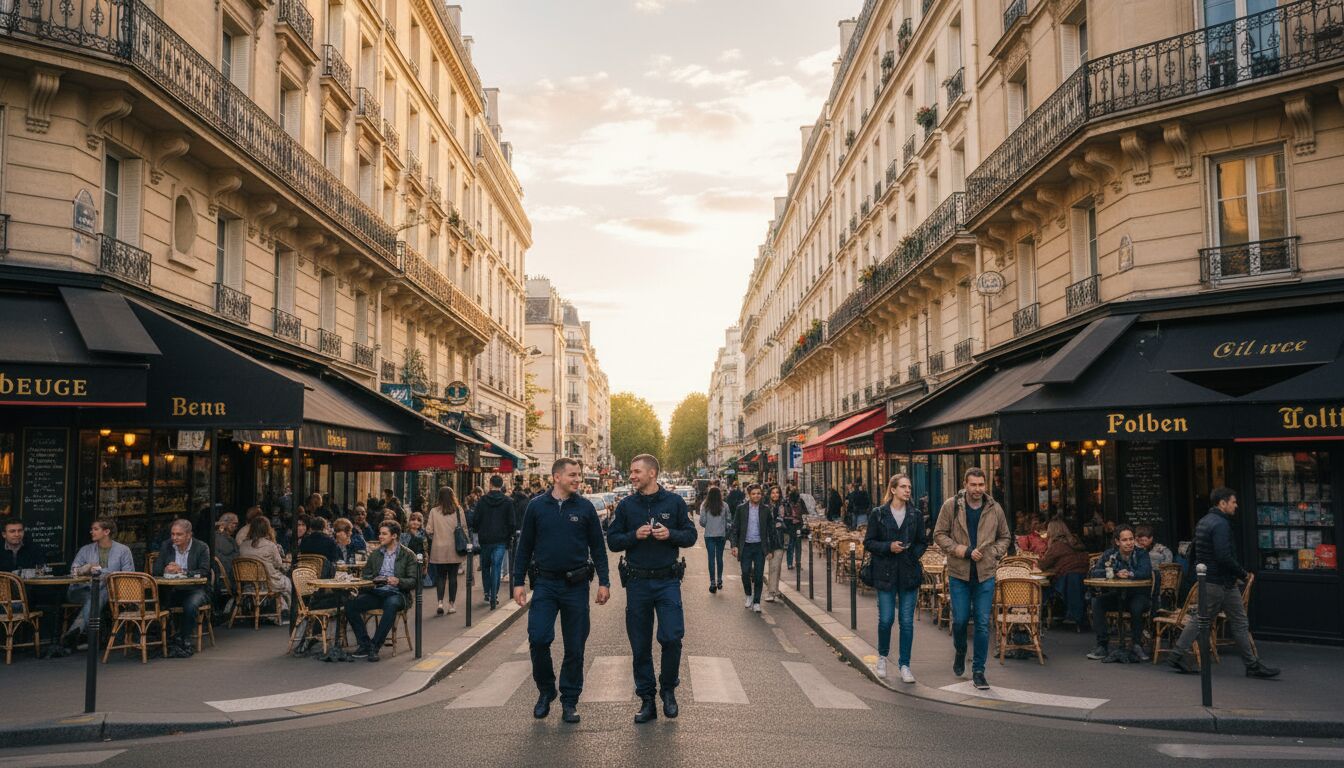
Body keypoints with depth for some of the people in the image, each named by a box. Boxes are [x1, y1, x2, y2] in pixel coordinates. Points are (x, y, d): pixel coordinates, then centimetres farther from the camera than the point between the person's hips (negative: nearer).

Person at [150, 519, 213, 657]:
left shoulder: (201, 547, -3)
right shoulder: (166, 546, 8)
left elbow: (204, 572, -12)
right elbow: (156, 569, 5)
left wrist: (182, 571, -23)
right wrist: (166, 570, -19)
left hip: (195, 589, -3)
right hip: (172, 589, 4)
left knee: (190, 606, -35)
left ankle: (184, 641, -18)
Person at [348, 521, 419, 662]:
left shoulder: (408, 555, 5)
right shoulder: (375, 554, 19)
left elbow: (413, 581, -1)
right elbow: (365, 574, 19)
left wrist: (398, 581, -21)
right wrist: (373, 580, -4)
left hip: (396, 593, -4)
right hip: (375, 592, 4)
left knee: (391, 605, -39)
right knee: (351, 604, -23)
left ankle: (374, 646, -31)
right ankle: (365, 644, -14)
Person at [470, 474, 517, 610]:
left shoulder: (482, 500, -3)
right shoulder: (508, 502, -3)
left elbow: (476, 520, -2)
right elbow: (511, 523, -2)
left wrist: (478, 532, 15)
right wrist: (509, 538, 10)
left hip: (485, 539, 1)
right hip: (500, 540, -1)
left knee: (485, 566, 18)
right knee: (496, 568, 0)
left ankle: (487, 593, 20)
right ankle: (493, 598, -4)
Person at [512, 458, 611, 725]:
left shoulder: (585, 507, 2)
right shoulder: (536, 507, 2)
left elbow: (598, 546, 5)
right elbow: (525, 546, 7)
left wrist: (604, 582, 0)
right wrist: (518, 581, 3)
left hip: (576, 585, 0)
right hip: (545, 583, 0)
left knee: (575, 647, 5)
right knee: (538, 639, -9)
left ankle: (570, 701, 19)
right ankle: (545, 691, 15)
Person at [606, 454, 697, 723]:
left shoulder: (674, 502, 1)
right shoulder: (626, 505, 4)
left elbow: (690, 536, 5)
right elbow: (612, 541, 5)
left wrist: (671, 534, -14)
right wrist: (634, 535, -13)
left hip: (668, 580, -1)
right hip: (637, 582, 2)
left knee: (671, 638, -9)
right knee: (640, 645, 6)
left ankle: (668, 689, 16)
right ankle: (647, 700, 18)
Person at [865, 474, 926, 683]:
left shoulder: (916, 515, 6)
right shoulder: (878, 514, -1)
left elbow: (923, 542, 12)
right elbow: (868, 543, 1)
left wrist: (913, 553, -6)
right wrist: (888, 547, -14)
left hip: (909, 573, 2)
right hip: (885, 574, -2)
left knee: (907, 621, 2)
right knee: (886, 618, -1)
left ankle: (904, 664, 14)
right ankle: (882, 656, 25)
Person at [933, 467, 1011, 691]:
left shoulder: (994, 509, 3)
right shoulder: (951, 506, -3)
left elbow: (1005, 537, 15)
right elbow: (939, 534, 0)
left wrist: (993, 553, -4)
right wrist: (957, 549, -15)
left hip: (985, 574, 1)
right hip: (959, 573, -1)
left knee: (983, 623, 0)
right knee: (960, 619, 3)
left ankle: (978, 671, 9)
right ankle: (960, 652, 35)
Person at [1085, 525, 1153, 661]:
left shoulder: (1141, 553, -3)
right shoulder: (1109, 554, 3)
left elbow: (1146, 572, -20)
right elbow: (1094, 572, -8)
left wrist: (1129, 574, -25)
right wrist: (1115, 574, -20)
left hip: (1135, 595, -2)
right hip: (1114, 596, 2)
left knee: (1137, 606, -36)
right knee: (1096, 601, -25)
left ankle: (1136, 644, -16)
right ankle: (1103, 645, -19)